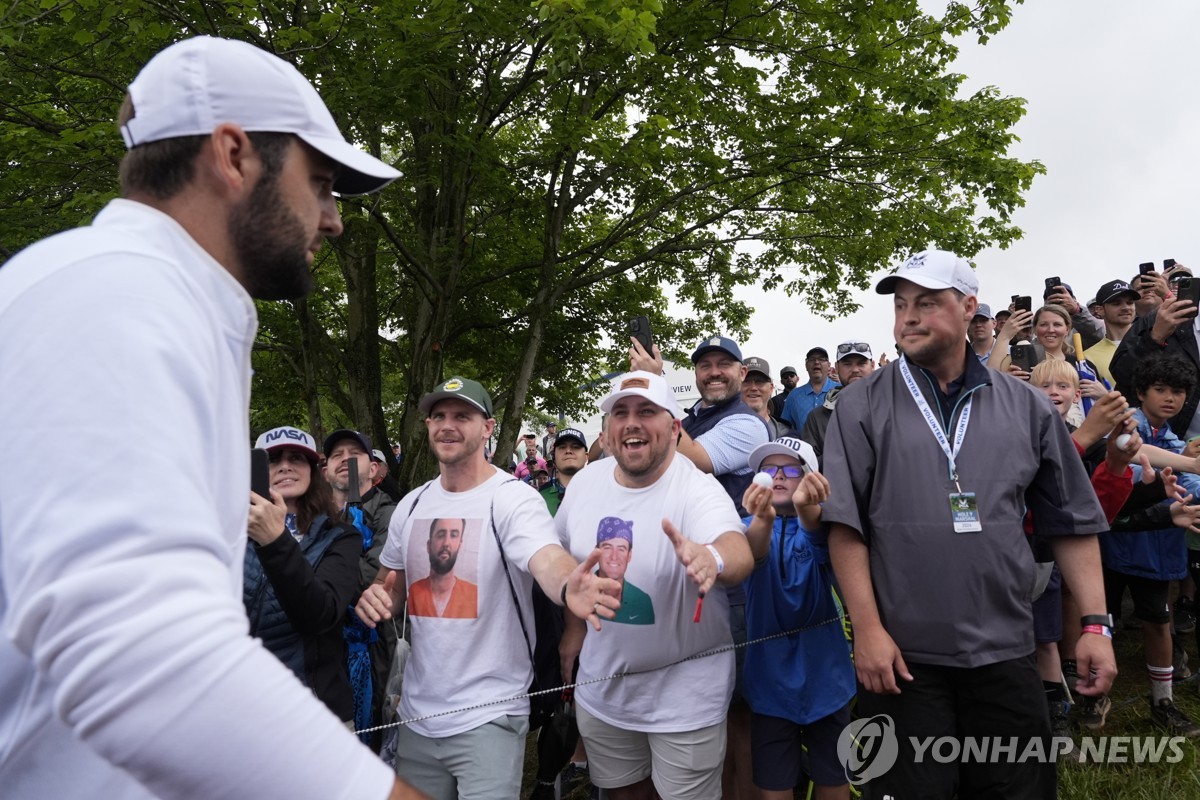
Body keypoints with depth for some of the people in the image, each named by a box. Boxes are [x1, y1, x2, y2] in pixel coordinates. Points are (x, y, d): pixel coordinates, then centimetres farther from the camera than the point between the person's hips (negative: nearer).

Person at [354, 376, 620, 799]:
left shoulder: (513, 498, -14)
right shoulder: (412, 504, 5)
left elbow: (548, 560, -33)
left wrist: (567, 586, -56)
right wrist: (377, 595, -7)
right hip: (416, 713, 6)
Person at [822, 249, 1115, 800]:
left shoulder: (1026, 406, 6)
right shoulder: (863, 406, -2)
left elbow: (1073, 524, 9)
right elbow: (845, 526, -6)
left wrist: (1095, 624, 2)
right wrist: (868, 628, -12)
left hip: (1006, 654, 3)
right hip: (901, 656, -2)